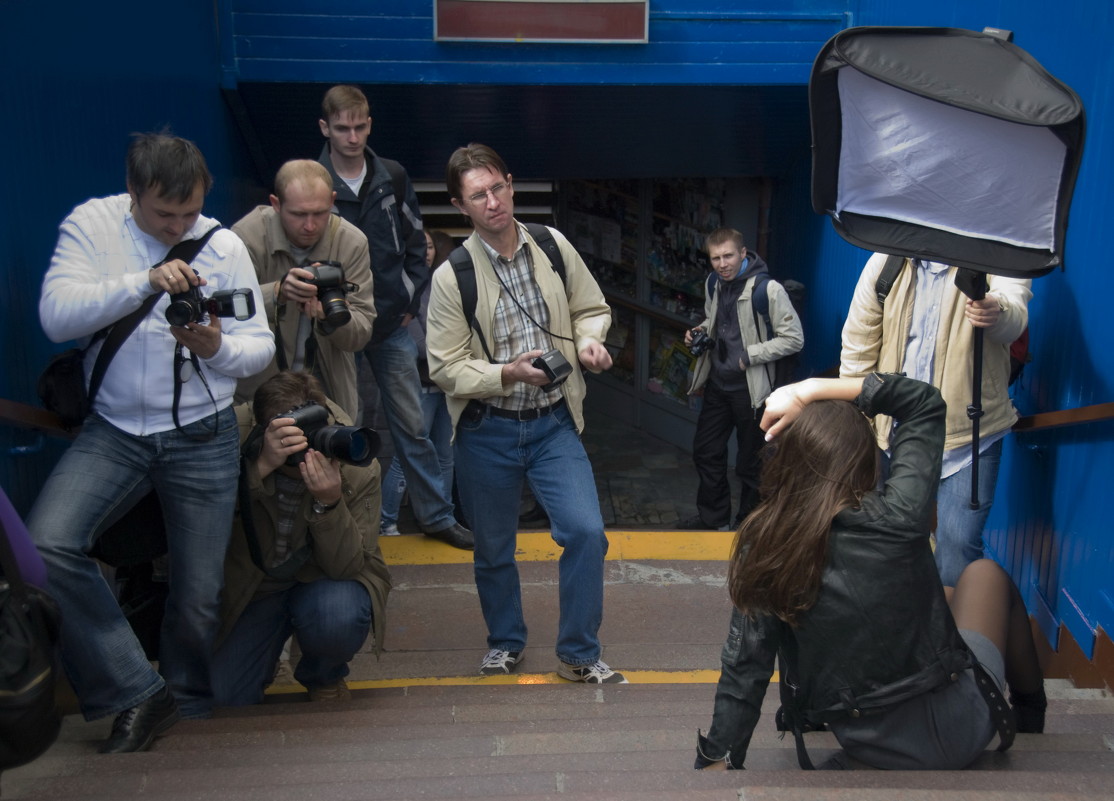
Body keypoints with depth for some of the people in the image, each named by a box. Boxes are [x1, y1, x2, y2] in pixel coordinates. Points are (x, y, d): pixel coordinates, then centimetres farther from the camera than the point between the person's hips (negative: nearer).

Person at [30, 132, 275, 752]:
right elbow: (56, 316, -14)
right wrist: (145, 281, -26)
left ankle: (185, 710, 30)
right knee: (48, 544, -24)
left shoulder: (224, 246, 2)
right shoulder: (92, 224, 0)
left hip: (203, 438, 0)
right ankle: (139, 694, -10)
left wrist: (218, 348, -21)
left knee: (199, 597, 1)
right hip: (115, 432, 0)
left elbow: (261, 348, 1)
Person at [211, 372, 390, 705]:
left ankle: (325, 678, 3)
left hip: (322, 580, -1)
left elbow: (346, 568, -24)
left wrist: (329, 503, -41)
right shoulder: (235, 435, -23)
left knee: (338, 616, -35)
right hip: (251, 585, 1)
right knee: (225, 696, -11)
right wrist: (261, 466, -47)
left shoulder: (356, 466, -24)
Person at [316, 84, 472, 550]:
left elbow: (415, 242, 10)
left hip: (392, 324, 2)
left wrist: (410, 299, 3)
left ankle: (436, 515, 20)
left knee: (410, 423, 9)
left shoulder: (393, 178, 3)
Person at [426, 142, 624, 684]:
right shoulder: (451, 277, -9)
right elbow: (445, 367, -10)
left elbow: (591, 309, 13)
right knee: (494, 550, 13)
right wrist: (506, 374, -25)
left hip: (553, 422, 1)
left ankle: (579, 654, 8)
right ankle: (505, 643, 39)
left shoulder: (554, 247, -1)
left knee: (586, 530, -12)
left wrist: (589, 341, -9)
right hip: (486, 431, -1)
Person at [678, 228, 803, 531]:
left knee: (750, 461, 6)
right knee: (706, 451, 16)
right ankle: (712, 515, 35)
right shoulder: (715, 284, 3)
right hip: (717, 382, 7)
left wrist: (749, 355, -19)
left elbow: (793, 338, -17)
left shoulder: (768, 289, -19)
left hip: (750, 388, -7)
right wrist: (701, 331, 1)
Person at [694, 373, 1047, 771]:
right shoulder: (894, 518, -24)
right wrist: (812, 390, -15)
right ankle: (1032, 714, 41)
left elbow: (743, 671, -13)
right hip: (955, 730, -3)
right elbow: (926, 402, -12)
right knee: (985, 573, 24)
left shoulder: (763, 545, -16)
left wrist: (717, 760, -4)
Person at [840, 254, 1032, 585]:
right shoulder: (886, 262, 1)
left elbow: (1015, 313, -29)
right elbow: (858, 344, 5)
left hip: (969, 432, -3)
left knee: (958, 540, -9)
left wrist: (998, 311, -54)